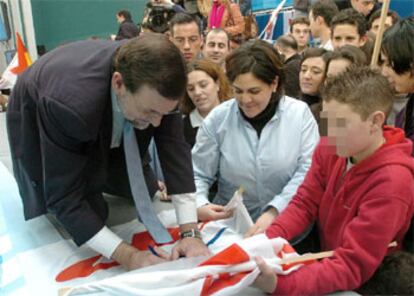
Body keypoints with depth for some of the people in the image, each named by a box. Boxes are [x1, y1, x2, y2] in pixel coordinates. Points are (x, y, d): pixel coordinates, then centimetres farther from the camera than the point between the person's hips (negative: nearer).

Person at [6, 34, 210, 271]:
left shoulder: (156, 83, -32)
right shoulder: (66, 103, -46)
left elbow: (175, 150, -27)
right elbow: (65, 199, -39)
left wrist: (191, 232, -34)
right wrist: (128, 256, -45)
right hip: (39, 128, -4)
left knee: (144, 194, 4)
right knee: (59, 231, -6)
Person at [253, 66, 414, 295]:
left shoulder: (391, 181, -26)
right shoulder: (329, 149, -7)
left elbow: (351, 267, -28)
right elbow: (304, 204, -5)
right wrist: (266, 238, -24)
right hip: (324, 263, 5)